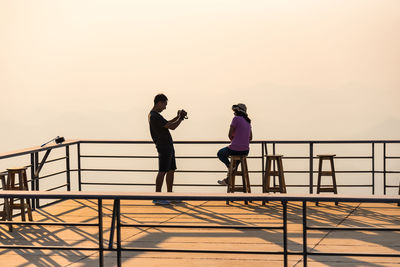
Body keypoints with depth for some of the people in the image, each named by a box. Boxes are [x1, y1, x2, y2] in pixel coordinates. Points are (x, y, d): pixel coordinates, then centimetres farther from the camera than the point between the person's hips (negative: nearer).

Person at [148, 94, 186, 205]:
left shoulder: (153, 115, 16)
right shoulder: (155, 116, -17)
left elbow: (167, 124, 28)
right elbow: (171, 127, -17)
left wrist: (178, 117, 17)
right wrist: (181, 118, -2)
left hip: (168, 146, 10)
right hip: (163, 147, -10)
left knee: (171, 170, 12)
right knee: (162, 171, -8)